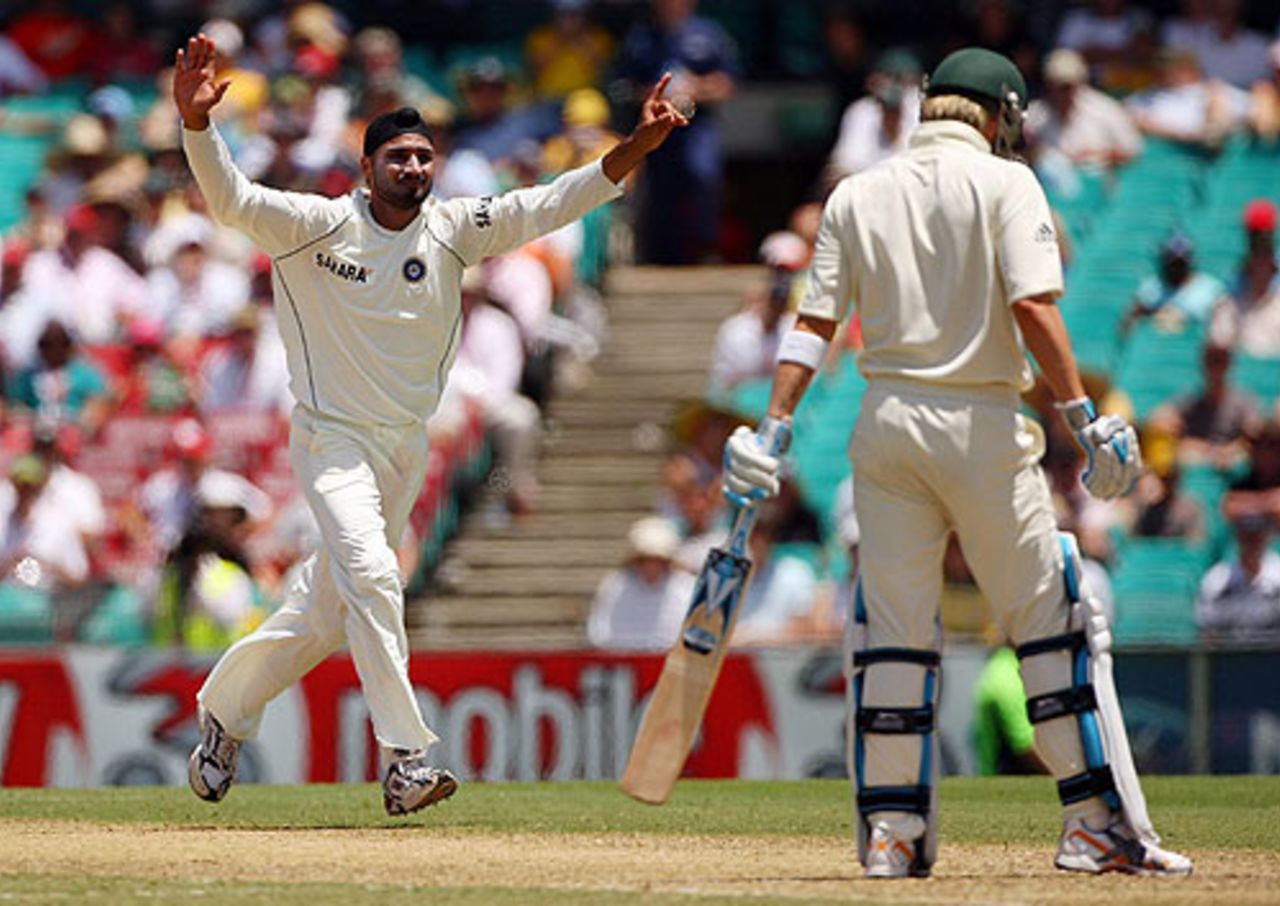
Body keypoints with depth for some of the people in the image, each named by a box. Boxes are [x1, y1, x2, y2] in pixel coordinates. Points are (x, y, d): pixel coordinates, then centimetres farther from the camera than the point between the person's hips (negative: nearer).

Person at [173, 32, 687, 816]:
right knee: (370, 572, -24)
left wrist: (634, 149, -19)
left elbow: (549, 206, -7)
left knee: (329, 608, 12)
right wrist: (197, 121, -42)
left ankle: (226, 709, 34)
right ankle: (406, 759, -25)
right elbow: (230, 197, -23)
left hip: (407, 447, 5)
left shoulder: (454, 230, 0)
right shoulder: (318, 226, -11)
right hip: (336, 437, -5)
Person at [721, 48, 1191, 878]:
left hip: (886, 421, 4)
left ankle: (891, 828, 6)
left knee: (893, 627, 8)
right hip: (982, 422, -4)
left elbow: (814, 322, 5)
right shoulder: (1004, 181, -3)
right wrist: (1083, 417, -15)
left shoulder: (857, 195, 10)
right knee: (1052, 619, 2)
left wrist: (773, 430, 4)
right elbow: (1034, 307, -13)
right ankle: (1099, 822, 0)